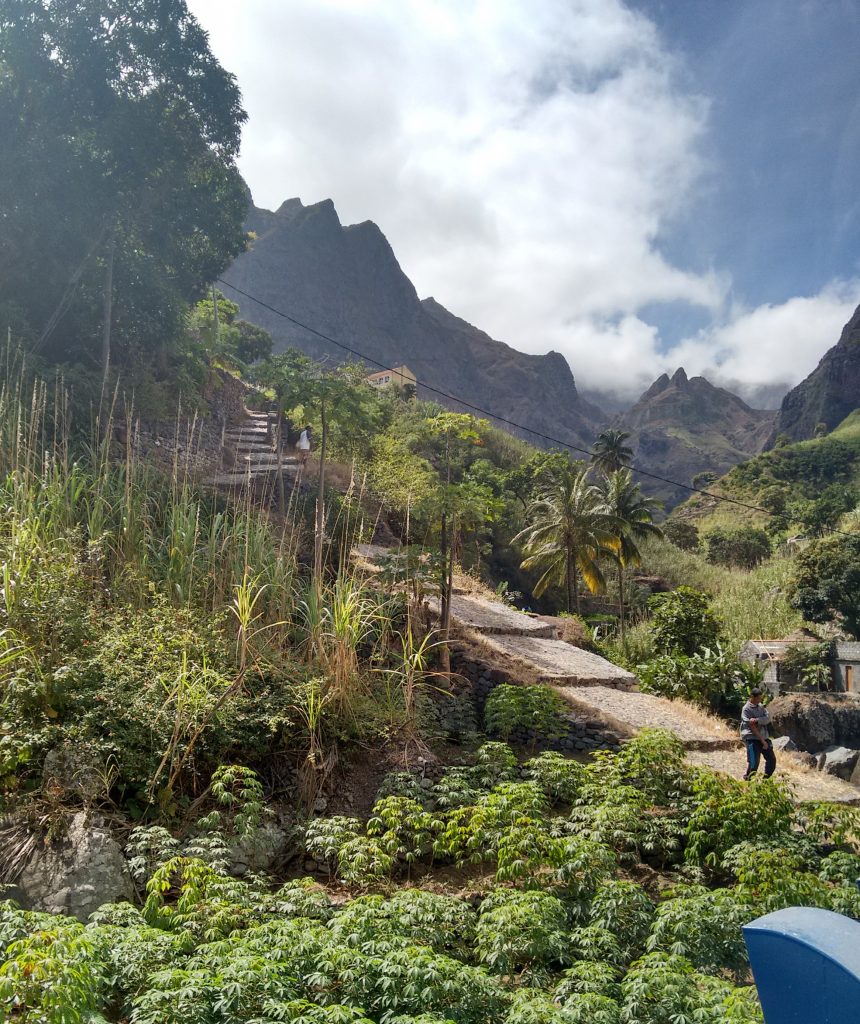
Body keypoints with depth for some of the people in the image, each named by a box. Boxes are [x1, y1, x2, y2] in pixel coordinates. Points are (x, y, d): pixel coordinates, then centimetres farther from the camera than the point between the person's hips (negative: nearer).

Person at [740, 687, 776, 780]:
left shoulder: (761, 706, 10)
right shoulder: (746, 709, -11)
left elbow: (768, 719, -5)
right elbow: (752, 727, -15)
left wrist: (757, 720, -24)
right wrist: (762, 741, -16)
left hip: (764, 737, 7)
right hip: (752, 738, -7)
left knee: (772, 759, 10)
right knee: (753, 763, -14)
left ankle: (766, 780, 25)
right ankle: (747, 780, 0)